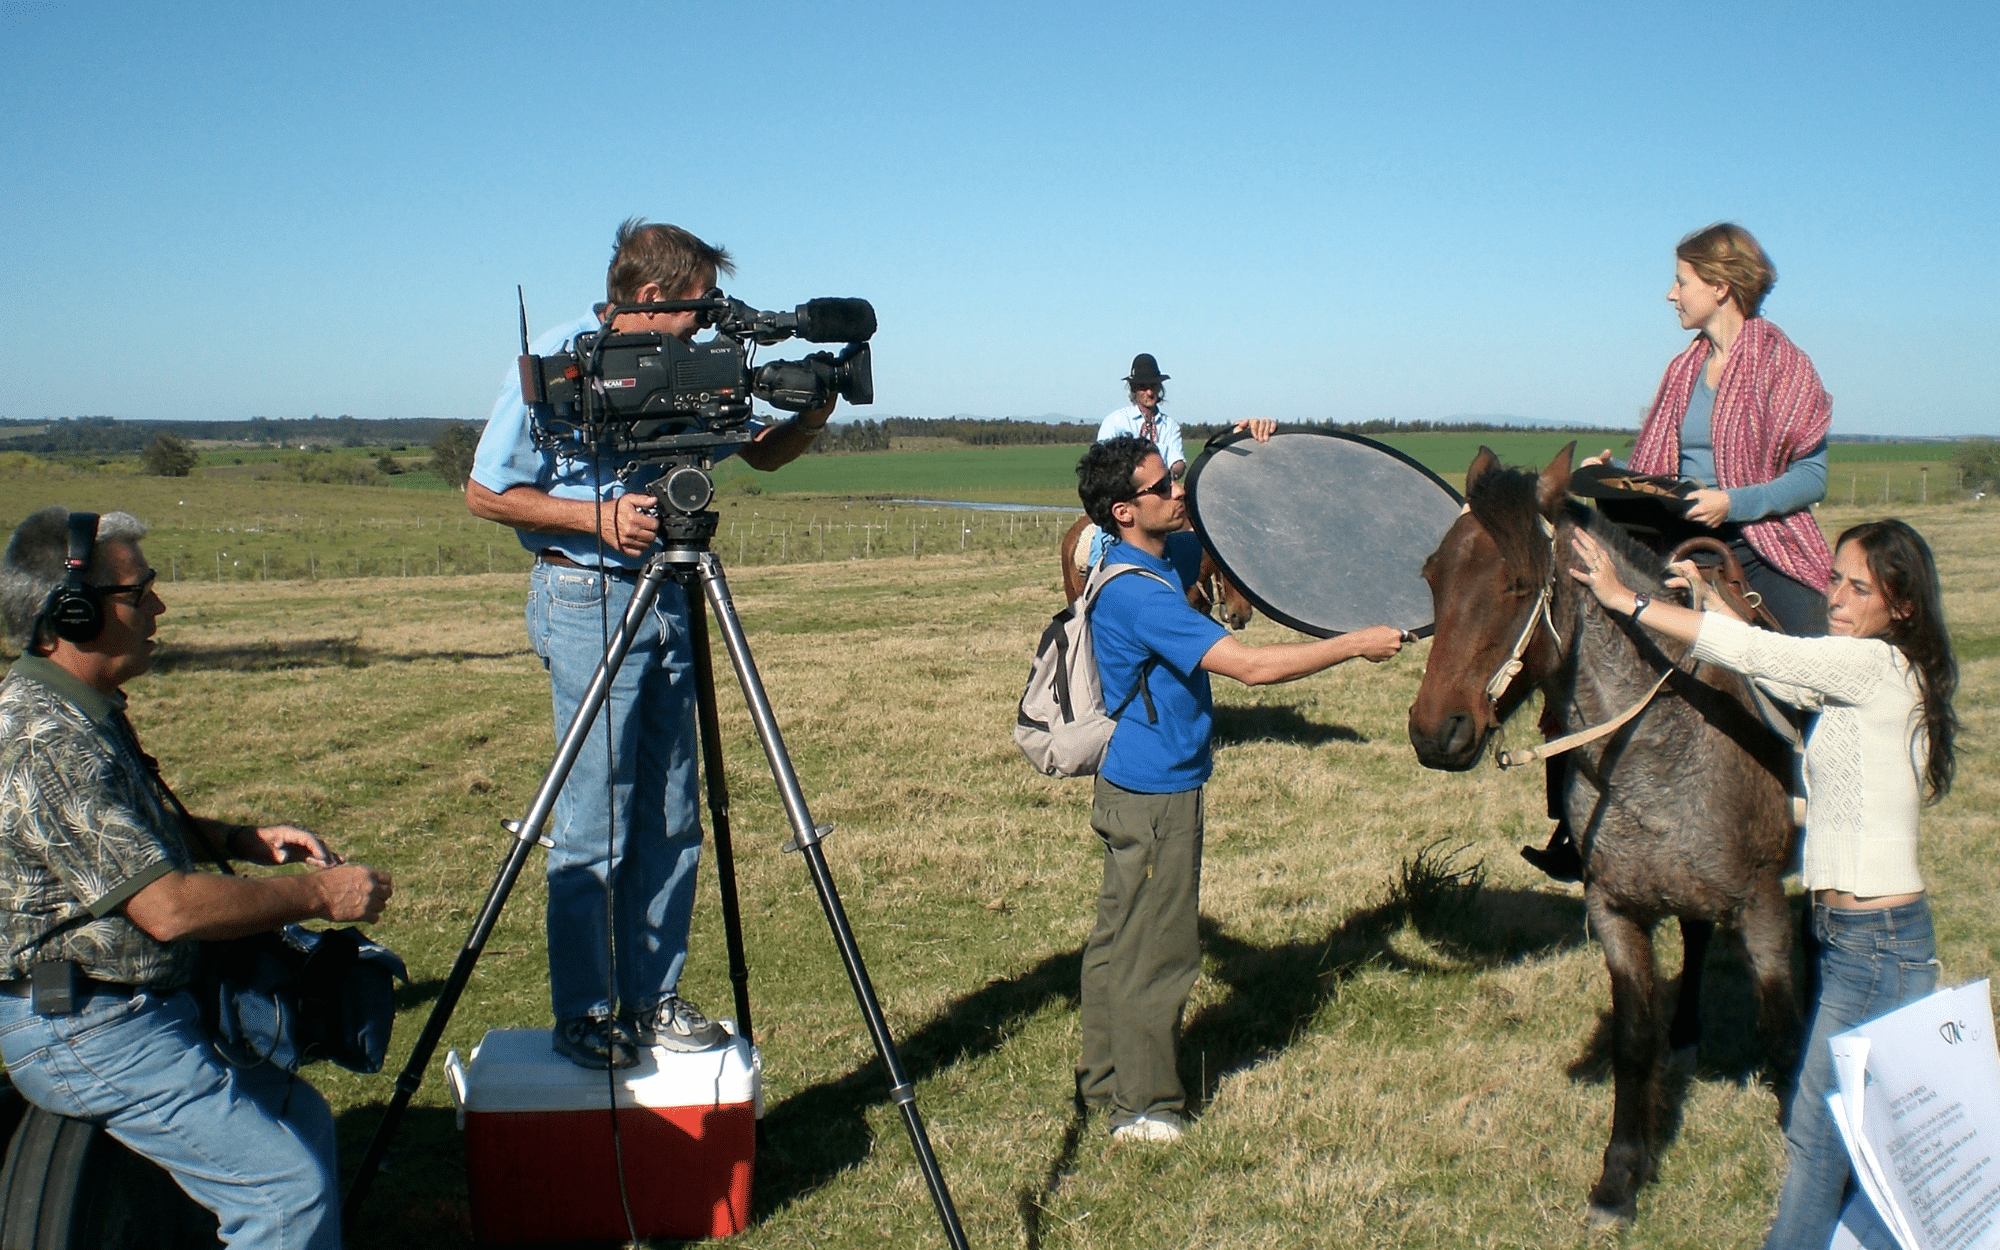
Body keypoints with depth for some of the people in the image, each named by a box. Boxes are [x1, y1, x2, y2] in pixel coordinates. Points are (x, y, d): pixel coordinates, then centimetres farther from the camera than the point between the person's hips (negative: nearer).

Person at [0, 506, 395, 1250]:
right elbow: (169, 907, -27)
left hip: (136, 1005, 10)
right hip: (87, 1033, -10)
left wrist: (244, 840, 8)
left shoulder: (85, 710, 8)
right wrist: (318, 894, -17)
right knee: (287, 1185, -13)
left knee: (300, 1117, 15)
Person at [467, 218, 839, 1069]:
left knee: (670, 822, 8)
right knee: (594, 824, -4)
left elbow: (760, 453, 18)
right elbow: (485, 493, -7)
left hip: (669, 596, 7)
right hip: (589, 599, -6)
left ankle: (651, 998, 19)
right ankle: (583, 1015, 8)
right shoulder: (555, 365, -9)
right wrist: (598, 519, -17)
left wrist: (813, 416, -3)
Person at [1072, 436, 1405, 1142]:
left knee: (1118, 938, 19)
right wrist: (1357, 645, -23)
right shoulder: (1136, 593, -26)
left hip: (1135, 786, 10)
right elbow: (1252, 666, -30)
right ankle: (1142, 1107, 15)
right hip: (1155, 795, -10)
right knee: (1156, 951, 2)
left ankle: (1104, 1080, 32)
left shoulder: (1163, 557, 4)